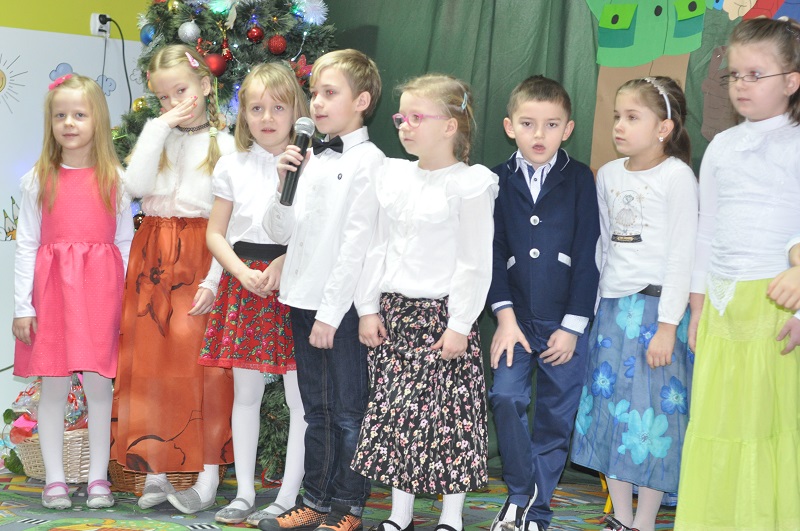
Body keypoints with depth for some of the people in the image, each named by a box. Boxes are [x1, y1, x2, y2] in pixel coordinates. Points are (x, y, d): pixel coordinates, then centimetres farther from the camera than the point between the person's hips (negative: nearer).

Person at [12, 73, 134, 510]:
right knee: (53, 386, 3)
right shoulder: (38, 180, 3)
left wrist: (128, 300, 1)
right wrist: (22, 304, -2)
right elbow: (26, 244, 3)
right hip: (51, 289, 0)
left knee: (98, 384, 2)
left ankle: (98, 478, 13)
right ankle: (54, 480, 11)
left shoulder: (115, 179, 4)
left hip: (100, 289, 0)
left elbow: (126, 242, 6)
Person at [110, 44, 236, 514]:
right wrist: (159, 127, -9)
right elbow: (136, 185, -9)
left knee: (202, 362, -5)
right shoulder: (156, 137, 11)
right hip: (153, 258, 4)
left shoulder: (223, 145, -1)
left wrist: (214, 278, -14)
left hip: (200, 260, -4)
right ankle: (157, 470, 12)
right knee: (150, 360, 4)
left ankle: (208, 474, 2)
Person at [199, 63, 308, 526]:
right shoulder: (233, 166, 7)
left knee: (300, 396, -1)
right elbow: (215, 233, 9)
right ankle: (244, 493, 18)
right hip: (244, 283, 3)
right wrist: (243, 273, -6)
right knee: (245, 392, 9)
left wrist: (286, 266, -16)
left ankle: (289, 496, 8)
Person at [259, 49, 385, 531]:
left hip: (343, 307, -7)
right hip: (304, 301, 7)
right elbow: (282, 232, 14)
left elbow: (357, 243, -14)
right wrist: (283, 183, -3)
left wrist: (331, 312, -16)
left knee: (348, 411, 4)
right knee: (317, 409, 15)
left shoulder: (368, 162, -9)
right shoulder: (310, 160, 12)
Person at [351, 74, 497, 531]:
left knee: (451, 415, 0)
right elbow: (377, 247, 12)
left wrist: (459, 324, -13)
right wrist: (368, 307, 7)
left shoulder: (470, 184, -9)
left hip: (444, 313, -6)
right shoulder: (393, 176, 8)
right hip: (394, 310, 6)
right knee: (394, 411, 9)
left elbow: (476, 263, -10)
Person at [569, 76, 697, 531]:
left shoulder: (677, 176, -8)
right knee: (610, 409, 8)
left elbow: (682, 255, -11)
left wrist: (667, 325, -15)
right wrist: (597, 306, 12)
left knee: (652, 415, -3)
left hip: (655, 306, -6)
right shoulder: (609, 174, 10)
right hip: (612, 306, 6)